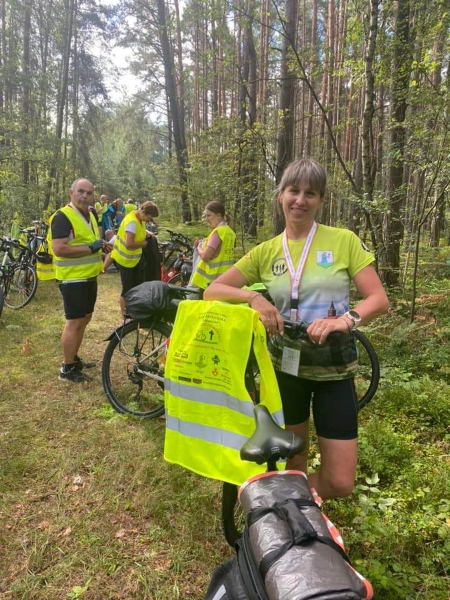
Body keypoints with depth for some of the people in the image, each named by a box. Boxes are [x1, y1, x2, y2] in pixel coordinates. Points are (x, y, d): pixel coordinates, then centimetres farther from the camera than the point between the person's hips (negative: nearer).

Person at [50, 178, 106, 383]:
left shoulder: (90, 215, 13)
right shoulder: (63, 217, -16)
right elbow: (59, 249, -26)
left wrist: (100, 245, 9)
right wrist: (90, 248, -24)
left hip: (89, 277, 9)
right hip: (73, 279, -9)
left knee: (84, 320, 16)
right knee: (74, 322, -4)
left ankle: (74, 358, 31)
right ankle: (67, 368, 8)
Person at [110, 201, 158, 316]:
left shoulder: (140, 218, 1)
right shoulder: (132, 221, -28)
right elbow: (129, 244, -36)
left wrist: (147, 233, 3)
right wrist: (143, 243, -19)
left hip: (134, 258, 9)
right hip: (125, 259, -9)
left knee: (138, 286, 15)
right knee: (127, 289, -2)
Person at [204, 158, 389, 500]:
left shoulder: (344, 241, -5)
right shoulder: (266, 252, 1)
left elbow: (379, 300, -8)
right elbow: (212, 292, -2)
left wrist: (346, 319, -28)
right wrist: (253, 297, -21)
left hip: (333, 371, -1)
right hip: (284, 368, 1)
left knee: (340, 482, 4)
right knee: (291, 466, 16)